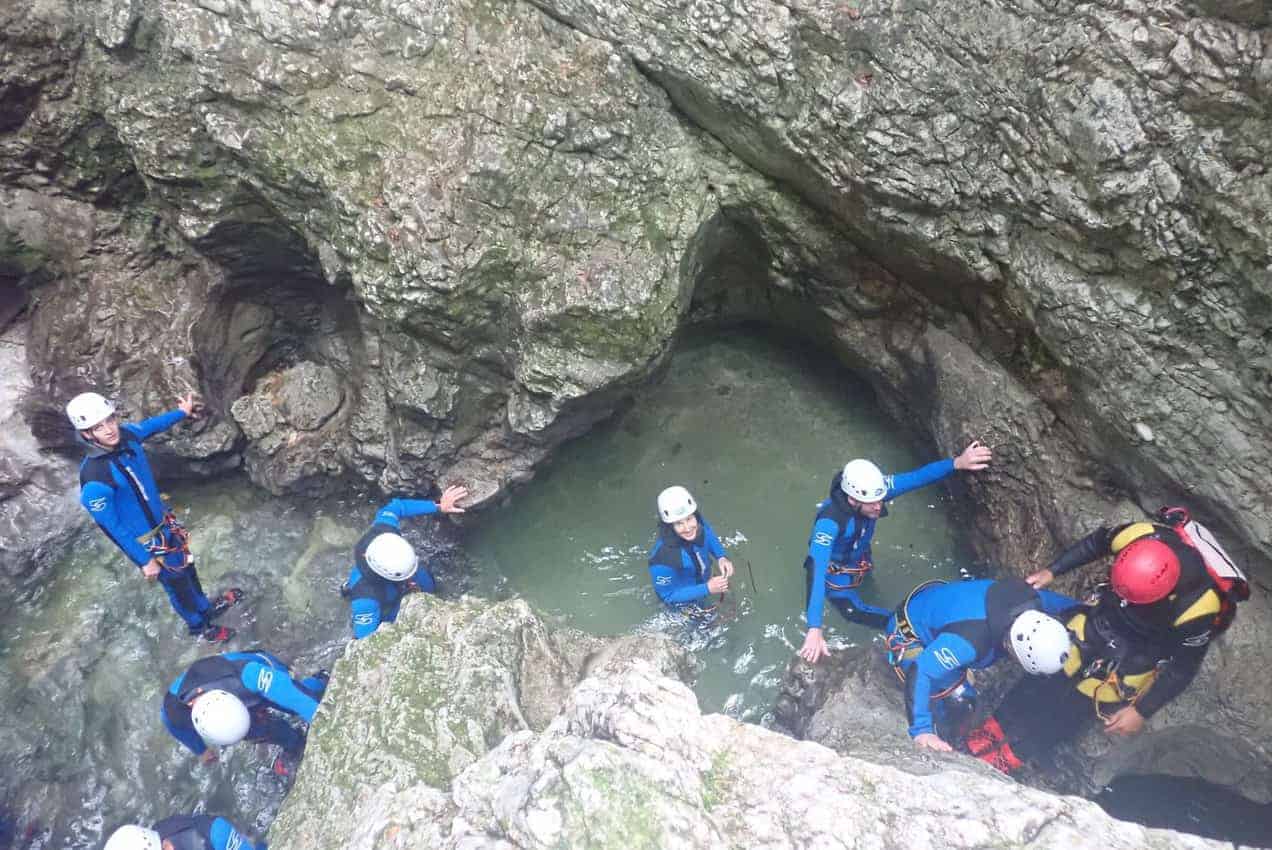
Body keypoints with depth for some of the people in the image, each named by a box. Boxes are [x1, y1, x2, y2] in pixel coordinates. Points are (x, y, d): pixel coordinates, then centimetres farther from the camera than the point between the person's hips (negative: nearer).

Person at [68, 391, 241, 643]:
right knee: (178, 584, 17)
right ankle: (200, 626, 44)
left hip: (164, 523, 6)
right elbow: (111, 526, -23)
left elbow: (152, 425, 9)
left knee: (188, 570, 28)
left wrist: (182, 412, 24)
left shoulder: (126, 434, -16)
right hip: (146, 542, -6)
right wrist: (145, 561, -16)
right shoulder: (94, 481, -35)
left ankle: (207, 608, 55)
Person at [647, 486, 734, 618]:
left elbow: (709, 536, -4)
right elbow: (668, 595, -29)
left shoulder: (698, 524, -31)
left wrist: (721, 557, -21)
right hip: (684, 598, -5)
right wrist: (707, 589, -35)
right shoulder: (663, 558, -46)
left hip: (704, 580, 5)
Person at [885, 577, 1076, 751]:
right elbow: (919, 672, -45)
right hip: (909, 632, -7)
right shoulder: (969, 640, -46)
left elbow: (1064, 603, 2)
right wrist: (922, 731, -46)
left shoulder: (1032, 602, -23)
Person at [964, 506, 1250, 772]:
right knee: (1042, 681, 8)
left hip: (1144, 649, -4)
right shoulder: (1139, 535, -31)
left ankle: (1001, 763, 14)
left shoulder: (1196, 608, -36)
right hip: (1104, 614, 4)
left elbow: (1183, 667, -18)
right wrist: (1051, 571, -2)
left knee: (1070, 711, 0)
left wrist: (1142, 711, -13)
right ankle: (984, 739, 21)